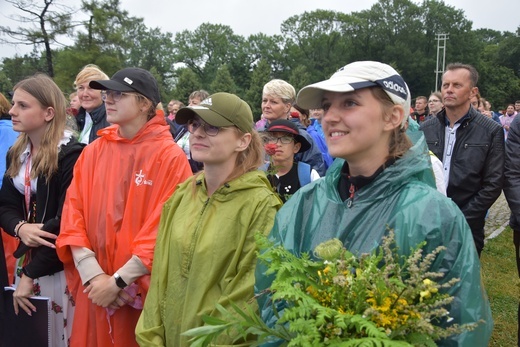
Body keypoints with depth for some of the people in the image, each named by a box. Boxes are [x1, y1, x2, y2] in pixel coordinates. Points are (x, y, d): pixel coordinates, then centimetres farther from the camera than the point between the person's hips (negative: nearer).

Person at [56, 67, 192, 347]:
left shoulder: (170, 157, -10)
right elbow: (73, 214, 0)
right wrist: (93, 275, -11)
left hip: (145, 290, -4)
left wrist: (119, 281, -14)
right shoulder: (92, 152, 4)